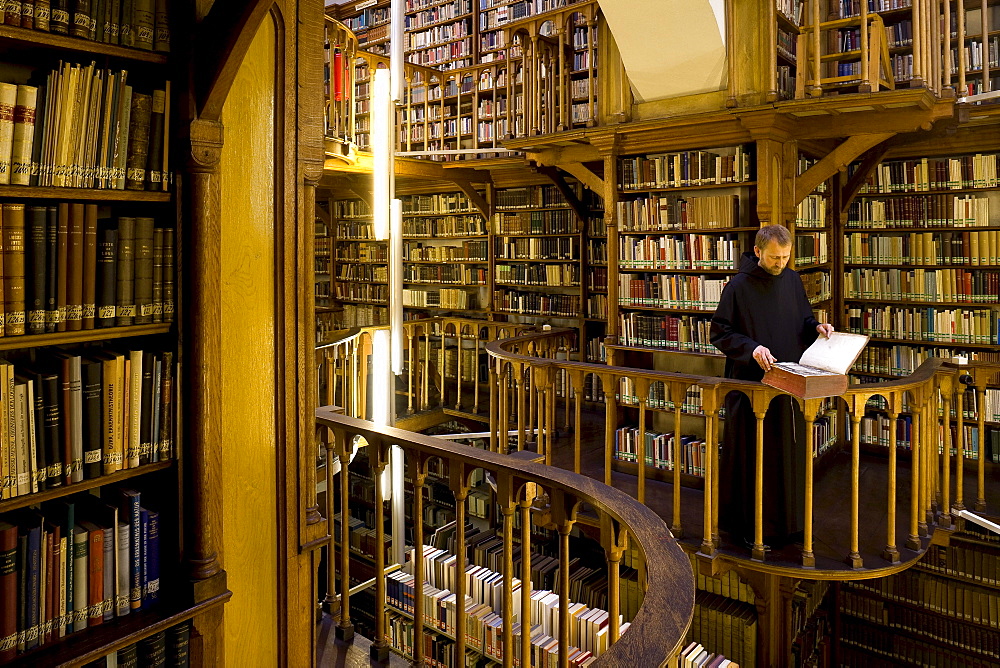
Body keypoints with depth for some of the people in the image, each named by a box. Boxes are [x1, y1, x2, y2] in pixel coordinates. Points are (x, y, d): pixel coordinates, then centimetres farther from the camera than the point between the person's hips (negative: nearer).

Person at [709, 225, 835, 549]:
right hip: (751, 386, -6)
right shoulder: (739, 286, -10)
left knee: (789, 453, 13)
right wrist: (751, 348, -23)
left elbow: (803, 318, 19)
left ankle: (787, 521, 29)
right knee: (752, 456, 2)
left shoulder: (792, 280, 6)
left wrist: (816, 326, -2)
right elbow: (719, 333, -9)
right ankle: (749, 526, 15)